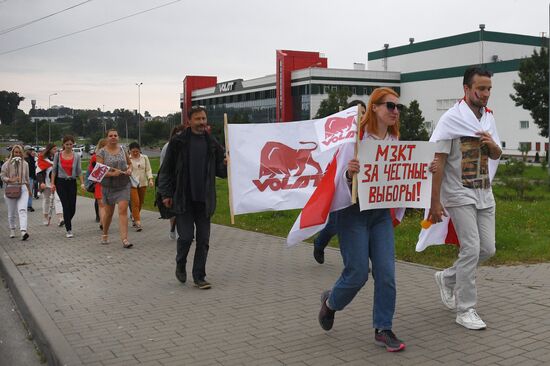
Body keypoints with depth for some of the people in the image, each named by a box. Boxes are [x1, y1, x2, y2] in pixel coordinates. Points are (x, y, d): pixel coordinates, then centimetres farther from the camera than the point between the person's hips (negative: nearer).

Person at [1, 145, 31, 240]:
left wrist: (29, 189, 25)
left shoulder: (25, 164, 7)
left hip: (23, 189, 0)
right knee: (11, 213, 9)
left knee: (22, 210, -16)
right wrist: (10, 180, -18)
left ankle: (23, 231, -27)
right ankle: (12, 230, 28)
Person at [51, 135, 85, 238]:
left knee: (72, 207, 0)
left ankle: (66, 221, 33)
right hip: (61, 182, -1)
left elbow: (79, 171, 2)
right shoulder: (58, 155, 1)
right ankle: (69, 230, -1)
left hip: (72, 182, 2)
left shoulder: (76, 156, 3)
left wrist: (82, 183, -6)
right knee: (66, 206, -8)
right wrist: (52, 183, -2)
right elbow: (54, 170, 4)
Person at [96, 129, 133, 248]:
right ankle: (105, 235, 37)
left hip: (124, 185, 1)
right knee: (108, 212, 13)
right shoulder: (101, 153, -4)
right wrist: (112, 174, -26)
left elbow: (129, 163, 19)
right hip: (109, 186, -1)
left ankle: (124, 239, -15)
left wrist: (129, 169, -3)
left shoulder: (123, 150, 5)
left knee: (123, 210, -13)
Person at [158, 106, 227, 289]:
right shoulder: (178, 142, -2)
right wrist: (166, 193, -5)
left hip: (204, 200, 3)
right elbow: (166, 169, 0)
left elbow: (219, 170, 11)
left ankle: (199, 276, 15)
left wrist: (229, 166, -11)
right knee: (186, 236, -4)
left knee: (203, 239, 4)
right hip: (183, 199, -3)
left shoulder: (212, 143, 7)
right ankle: (180, 265, 26)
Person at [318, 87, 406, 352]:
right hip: (354, 211, -5)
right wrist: (349, 172, -32)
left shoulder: (396, 141, 8)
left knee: (386, 273, 0)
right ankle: (331, 301, 30)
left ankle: (383, 329, 15)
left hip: (381, 212, 5)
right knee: (357, 273, -2)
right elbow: (341, 177, -10)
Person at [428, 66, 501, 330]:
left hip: (484, 193, 7)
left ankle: (447, 278, 29)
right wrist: (435, 202, -16)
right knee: (471, 248, -10)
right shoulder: (452, 118, -11)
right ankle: (465, 310, 3)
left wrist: (493, 145, -7)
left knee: (488, 248, 6)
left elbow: (496, 156, 19)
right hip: (459, 193, -7)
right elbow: (438, 161, -13)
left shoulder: (488, 118, 10)